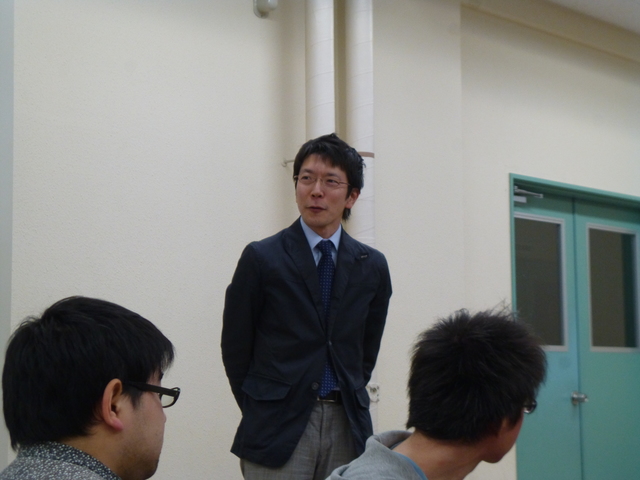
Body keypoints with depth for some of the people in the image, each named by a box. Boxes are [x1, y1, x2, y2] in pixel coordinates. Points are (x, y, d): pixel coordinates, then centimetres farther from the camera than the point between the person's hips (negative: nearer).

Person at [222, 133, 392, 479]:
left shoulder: (372, 266, 7)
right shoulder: (261, 259, -4)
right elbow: (235, 348, 2)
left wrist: (351, 401, 11)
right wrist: (261, 413, 4)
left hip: (348, 426, 3)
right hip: (279, 428, -3)